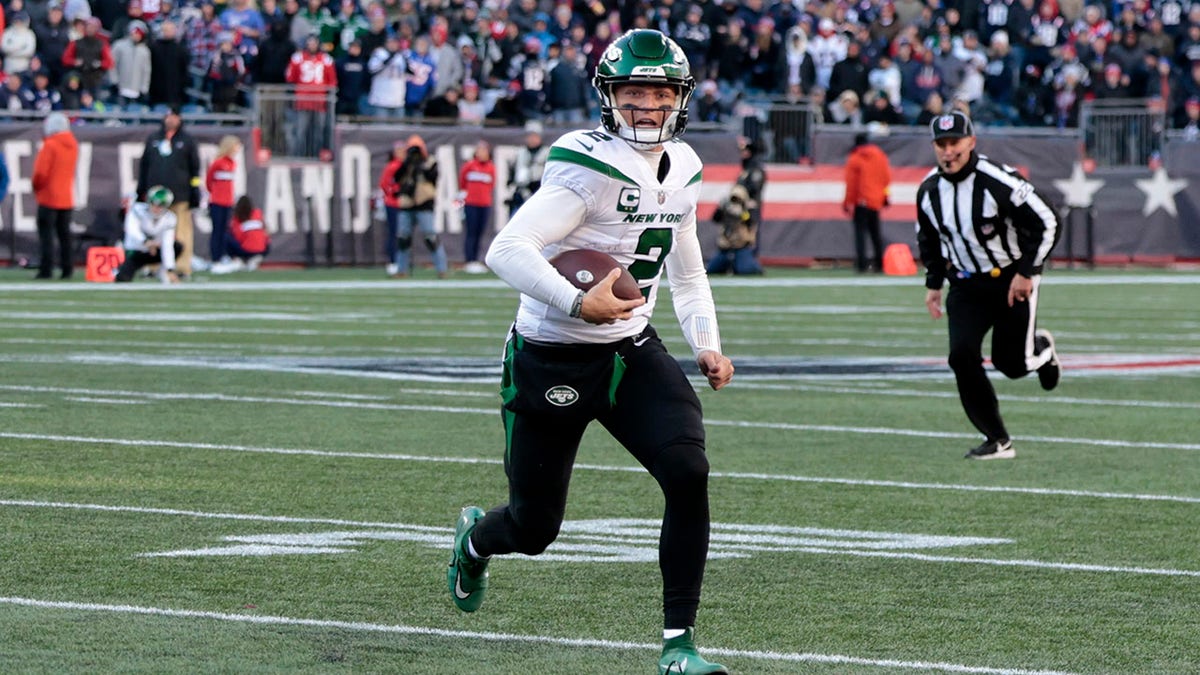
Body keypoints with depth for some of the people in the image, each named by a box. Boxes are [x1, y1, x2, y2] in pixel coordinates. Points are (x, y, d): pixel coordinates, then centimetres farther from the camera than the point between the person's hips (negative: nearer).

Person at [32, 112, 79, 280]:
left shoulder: (50, 145, -14)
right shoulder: (73, 145, 8)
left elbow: (41, 172, -16)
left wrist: (36, 187, 0)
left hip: (49, 197, -6)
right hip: (67, 198, 6)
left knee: (46, 234, -4)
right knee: (64, 235, 10)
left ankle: (46, 269, -9)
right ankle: (67, 269, 7)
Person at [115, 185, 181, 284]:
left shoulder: (169, 219, -13)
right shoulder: (137, 210, -20)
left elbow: (167, 246, -21)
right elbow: (132, 229, -38)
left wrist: (170, 270, -33)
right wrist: (146, 242, -58)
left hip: (154, 252, 3)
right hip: (135, 252, -3)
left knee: (178, 247, -23)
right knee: (123, 279, -26)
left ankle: (163, 271, 1)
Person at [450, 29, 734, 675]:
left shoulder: (683, 170, 5)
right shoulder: (589, 165, -21)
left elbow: (687, 272, 23)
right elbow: (506, 251, -30)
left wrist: (707, 346, 12)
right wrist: (578, 303, -40)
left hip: (632, 353, 5)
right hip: (552, 362, -5)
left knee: (688, 475, -19)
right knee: (535, 529, 7)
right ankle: (475, 536, 46)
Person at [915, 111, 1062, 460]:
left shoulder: (997, 182, -23)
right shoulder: (929, 191, -5)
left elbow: (1046, 223, -17)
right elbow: (928, 238, 15)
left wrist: (1026, 272, -17)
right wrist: (934, 283, 11)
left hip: (1012, 281, -4)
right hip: (967, 284, 4)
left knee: (1011, 361, -3)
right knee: (962, 356, -12)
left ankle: (1040, 349, 36)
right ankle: (997, 441, -2)